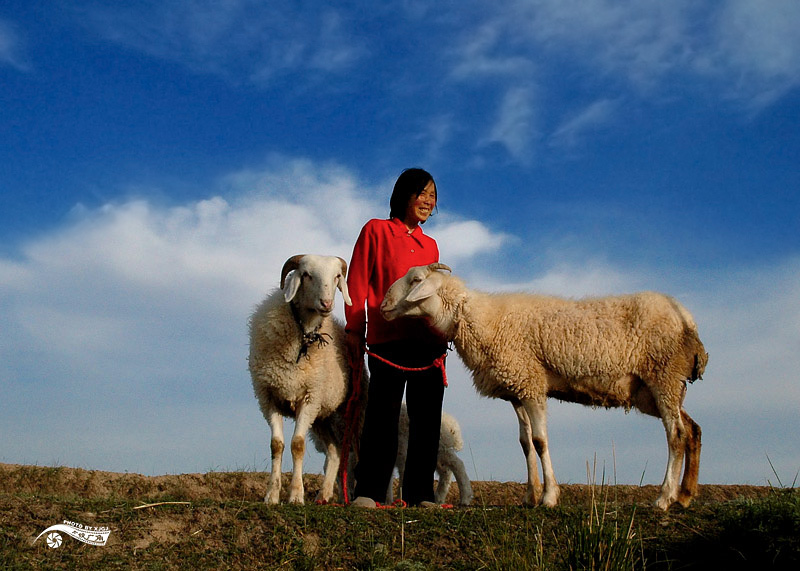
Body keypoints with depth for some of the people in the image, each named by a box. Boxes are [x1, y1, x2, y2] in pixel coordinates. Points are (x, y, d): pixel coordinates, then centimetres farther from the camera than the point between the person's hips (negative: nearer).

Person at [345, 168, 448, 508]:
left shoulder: (430, 245, 22)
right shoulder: (376, 230, 7)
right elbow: (357, 282, 2)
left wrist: (441, 340, 15)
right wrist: (354, 329, -6)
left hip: (428, 343, 5)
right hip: (387, 340, -5)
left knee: (427, 420, 3)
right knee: (382, 416, -7)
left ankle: (419, 494, 10)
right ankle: (368, 492, 0)